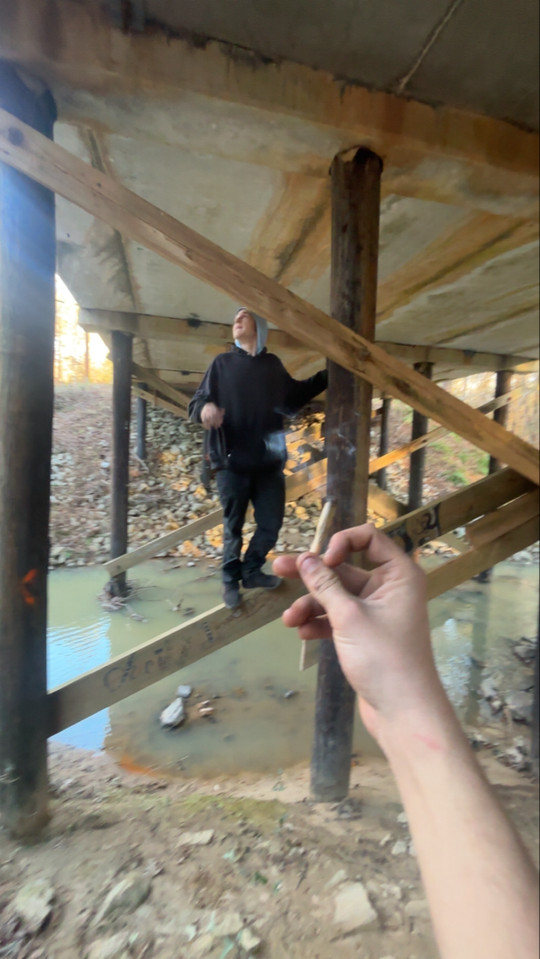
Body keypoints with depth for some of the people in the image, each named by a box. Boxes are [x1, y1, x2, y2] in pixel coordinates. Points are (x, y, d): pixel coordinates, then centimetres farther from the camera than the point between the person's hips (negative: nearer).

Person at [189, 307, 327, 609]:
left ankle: (251, 571, 29)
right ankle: (231, 580, 24)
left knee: (271, 523, 6)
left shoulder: (273, 364, 13)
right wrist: (205, 408, -25)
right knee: (233, 525, 6)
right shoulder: (223, 362, 6)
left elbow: (293, 398, 26)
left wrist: (326, 376, 22)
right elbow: (198, 401, -1)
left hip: (269, 461, 3)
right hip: (233, 461, -2)